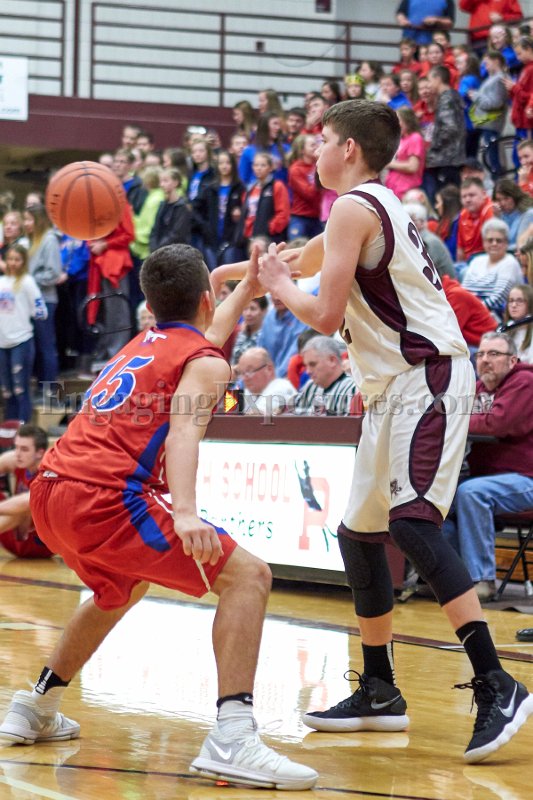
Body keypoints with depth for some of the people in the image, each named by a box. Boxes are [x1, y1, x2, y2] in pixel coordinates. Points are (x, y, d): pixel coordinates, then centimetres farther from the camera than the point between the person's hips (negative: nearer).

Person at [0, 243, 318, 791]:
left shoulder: (143, 346, 28)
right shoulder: (206, 363, 3)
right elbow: (183, 430, -18)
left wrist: (249, 287, 61)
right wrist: (185, 514, -32)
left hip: (49, 496, 9)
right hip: (105, 498, -9)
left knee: (123, 588, 36)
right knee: (246, 576, -8)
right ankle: (231, 740, -24)